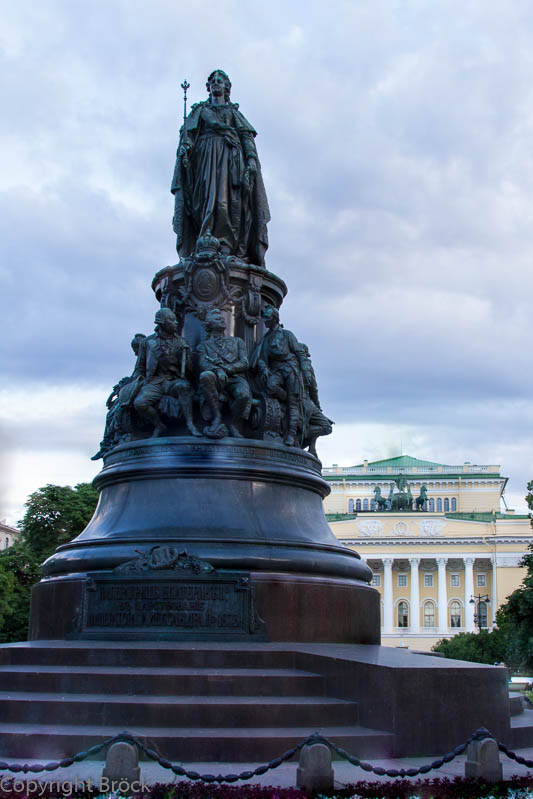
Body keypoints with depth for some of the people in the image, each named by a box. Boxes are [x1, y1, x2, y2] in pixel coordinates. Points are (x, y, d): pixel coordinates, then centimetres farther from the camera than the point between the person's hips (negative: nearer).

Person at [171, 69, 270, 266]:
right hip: (205, 154, 0)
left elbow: (247, 135, 13)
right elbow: (188, 131, 12)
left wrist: (252, 157, -5)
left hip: (230, 155, 0)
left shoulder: (234, 111, 27)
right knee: (207, 196, -19)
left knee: (229, 197, -19)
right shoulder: (200, 110, 27)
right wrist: (184, 147, -11)